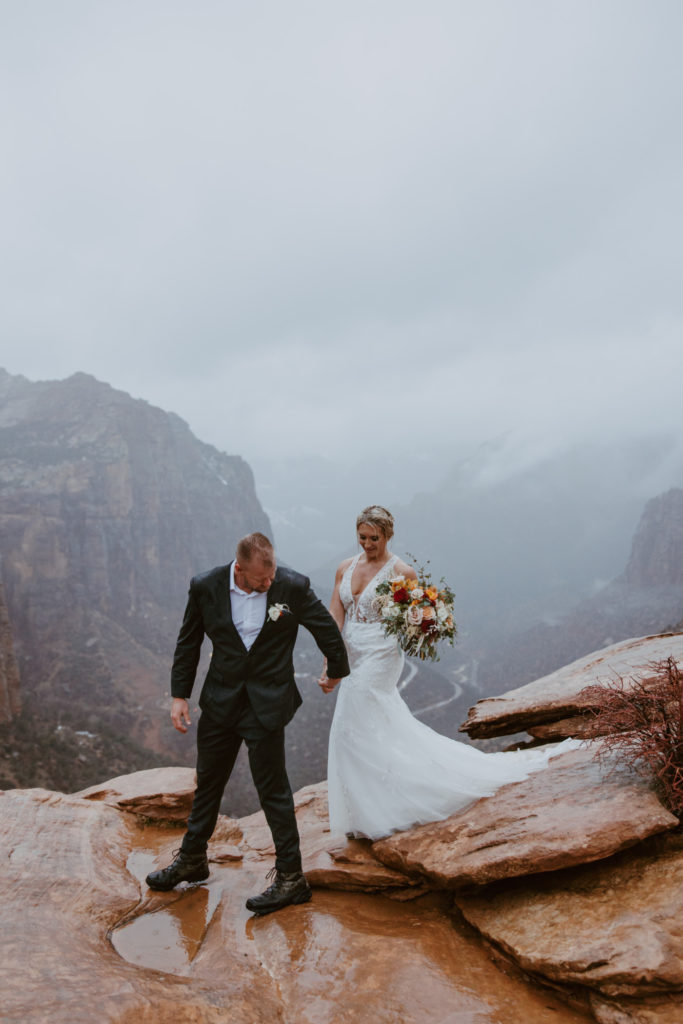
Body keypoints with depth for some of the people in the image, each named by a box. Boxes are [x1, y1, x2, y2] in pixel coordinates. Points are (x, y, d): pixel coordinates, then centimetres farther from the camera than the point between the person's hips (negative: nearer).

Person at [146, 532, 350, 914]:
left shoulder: (293, 586, -16)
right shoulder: (205, 587, -10)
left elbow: (328, 630, 1)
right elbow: (188, 643, 3)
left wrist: (337, 670, 14)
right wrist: (179, 695, 3)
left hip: (267, 705, -3)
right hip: (220, 701, 4)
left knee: (274, 790, 2)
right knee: (208, 783, 19)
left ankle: (291, 878, 18)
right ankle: (192, 860, 40)